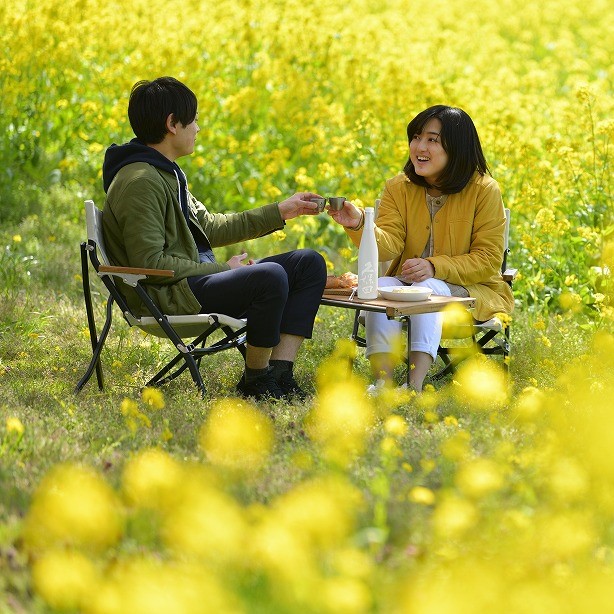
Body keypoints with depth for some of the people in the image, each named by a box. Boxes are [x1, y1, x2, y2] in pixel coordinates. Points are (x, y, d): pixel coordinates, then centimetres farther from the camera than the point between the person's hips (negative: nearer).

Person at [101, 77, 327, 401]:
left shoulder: (166, 174, 17)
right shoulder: (140, 182, -17)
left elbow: (210, 227, 25)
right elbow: (150, 263, -22)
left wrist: (280, 212, 24)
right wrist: (223, 270, -16)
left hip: (196, 278, 11)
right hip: (166, 296, -11)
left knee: (309, 263, 5)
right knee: (270, 276, -33)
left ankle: (279, 373, -7)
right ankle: (255, 381, -13)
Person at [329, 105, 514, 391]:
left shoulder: (484, 190, -9)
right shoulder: (398, 188, 2)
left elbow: (488, 260, -10)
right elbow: (388, 246, -11)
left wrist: (434, 267, -24)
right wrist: (359, 226, -33)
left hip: (471, 290, -3)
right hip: (409, 281, 3)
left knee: (427, 289, -34)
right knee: (382, 287, -28)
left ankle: (416, 383, -47)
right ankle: (382, 381, -41)